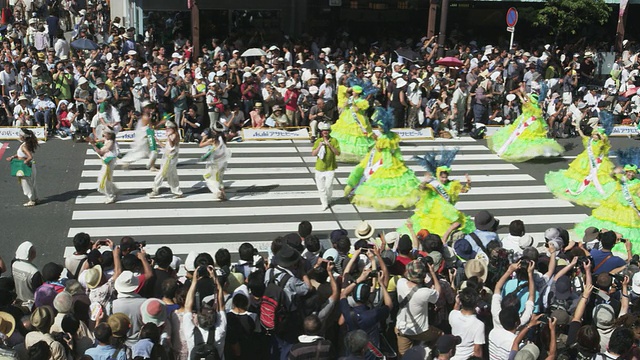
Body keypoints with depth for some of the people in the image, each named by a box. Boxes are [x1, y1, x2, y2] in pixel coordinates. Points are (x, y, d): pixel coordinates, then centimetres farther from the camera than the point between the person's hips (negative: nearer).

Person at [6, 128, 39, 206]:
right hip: (30, 166, 9)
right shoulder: (27, 144, 4)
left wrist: (24, 162, -22)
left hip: (25, 168, -9)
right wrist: (12, 157, 12)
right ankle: (35, 198, 32)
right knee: (32, 184, 20)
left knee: (26, 184, 6)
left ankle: (31, 201, 17)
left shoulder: (24, 146, -24)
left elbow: (30, 157, -34)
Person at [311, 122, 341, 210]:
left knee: (328, 185, -7)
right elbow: (313, 154, -2)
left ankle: (328, 200, 20)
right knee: (320, 186, 4)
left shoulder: (334, 140, -3)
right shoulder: (318, 141, 3)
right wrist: (319, 146, -16)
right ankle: (324, 203, 17)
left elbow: (338, 153, -10)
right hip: (319, 167, 2)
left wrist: (330, 145, -20)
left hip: (330, 167, -2)